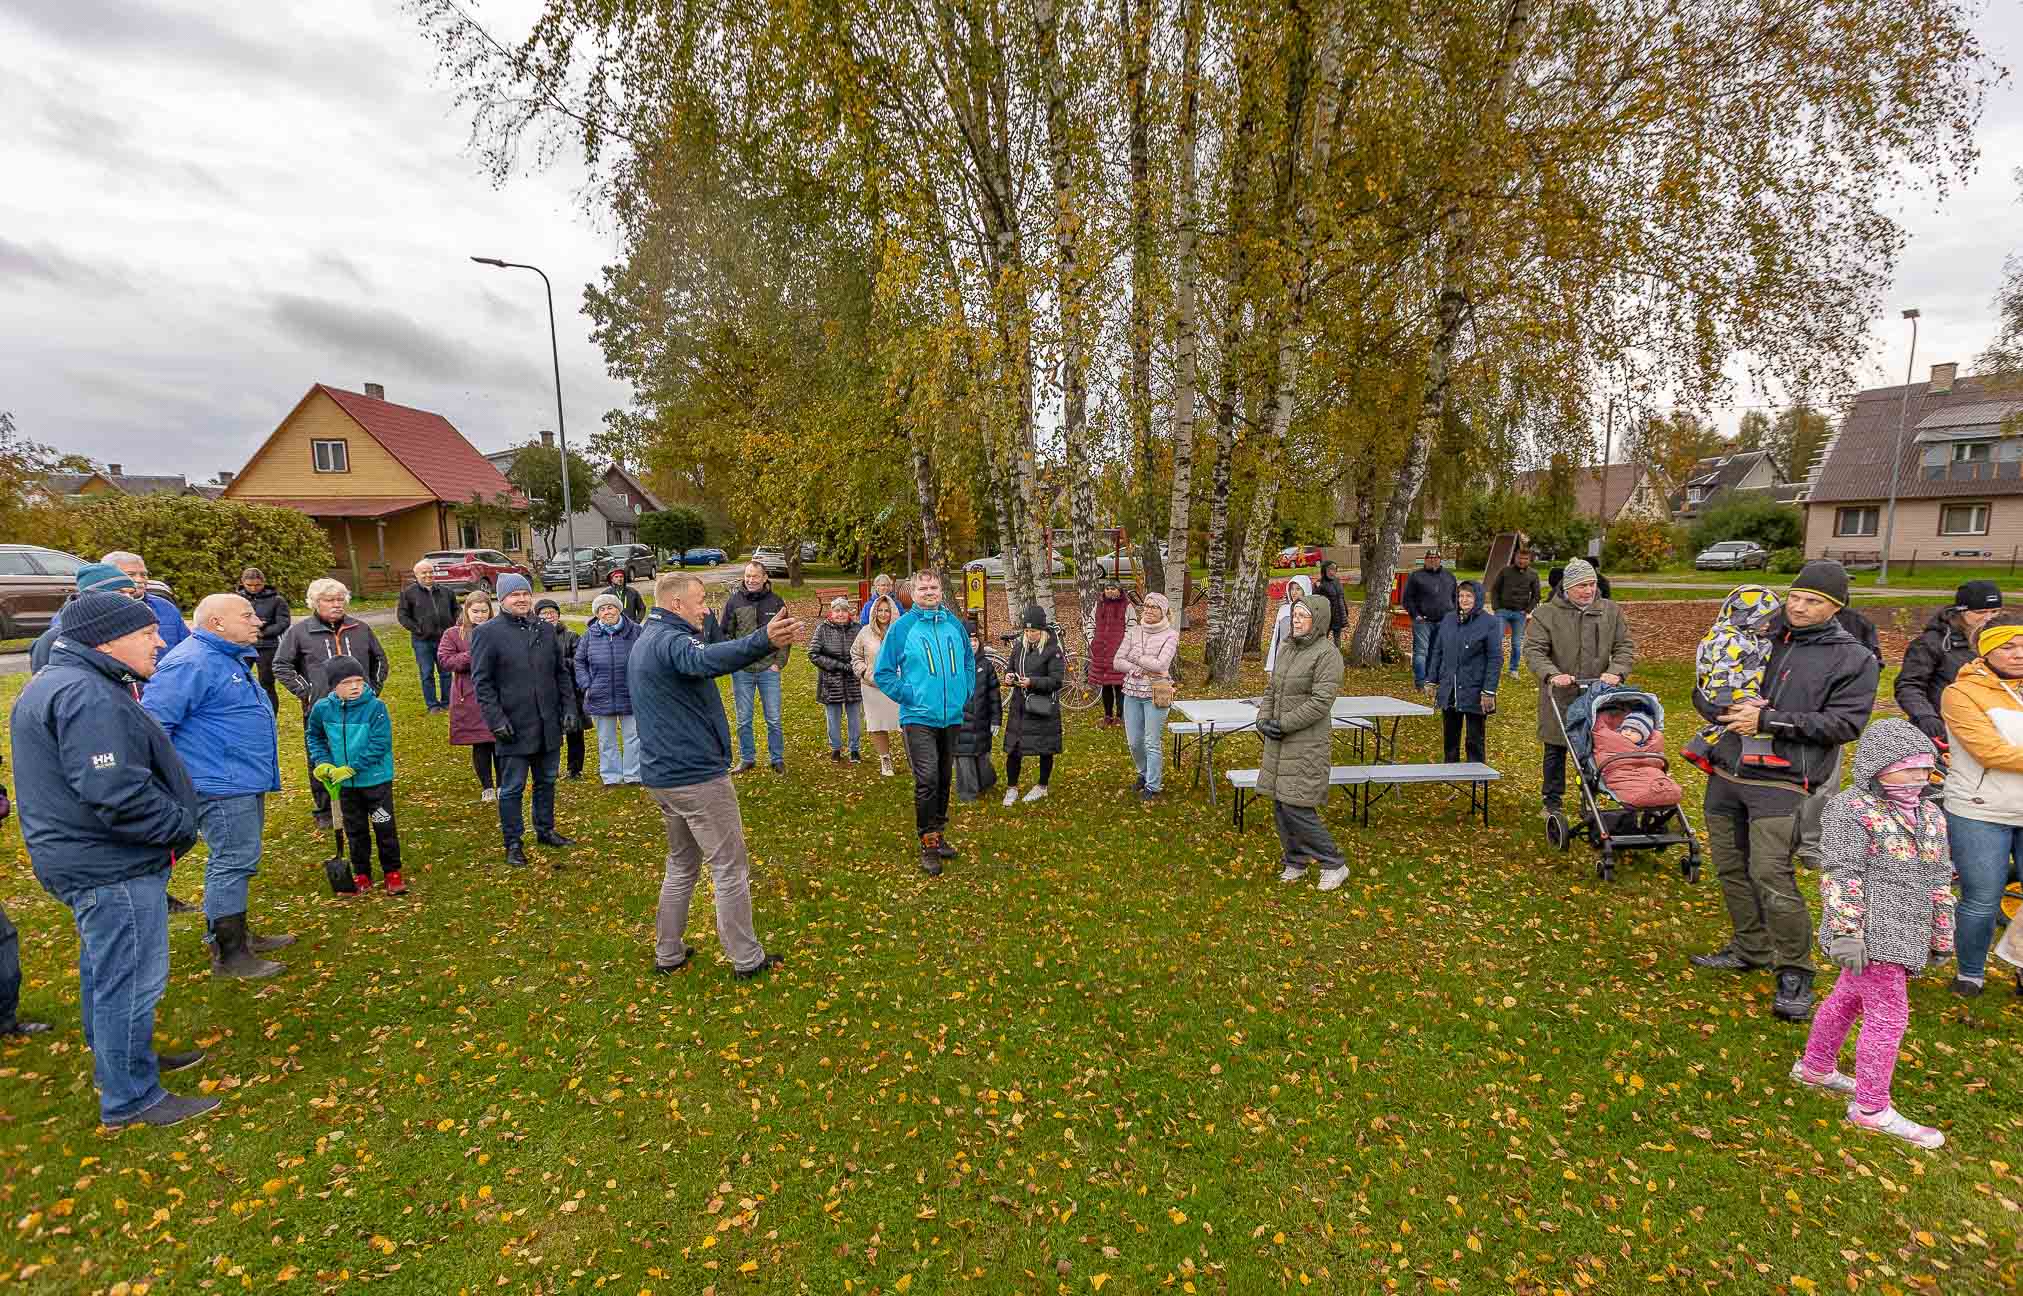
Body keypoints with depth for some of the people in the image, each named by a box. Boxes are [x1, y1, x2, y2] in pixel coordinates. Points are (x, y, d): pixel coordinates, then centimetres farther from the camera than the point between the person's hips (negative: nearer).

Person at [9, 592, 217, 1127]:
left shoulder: (57, 682, 11)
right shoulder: (86, 696, -24)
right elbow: (117, 796, -30)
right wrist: (181, 827, -16)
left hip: (84, 858, 11)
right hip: (113, 868, -11)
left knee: (104, 969, 25)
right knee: (131, 980, 1)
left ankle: (117, 1061, 42)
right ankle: (130, 1098, 14)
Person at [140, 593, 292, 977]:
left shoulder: (233, 658, 15)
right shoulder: (191, 664, -19)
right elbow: (153, 721, -23)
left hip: (244, 781, 11)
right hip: (221, 786, -11)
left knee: (235, 860, 19)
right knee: (233, 862, -4)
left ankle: (235, 933, 33)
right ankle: (229, 954, 5)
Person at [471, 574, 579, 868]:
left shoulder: (545, 629, 9)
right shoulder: (487, 633, -6)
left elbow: (562, 672, 13)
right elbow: (481, 682, -8)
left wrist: (568, 708, 5)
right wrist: (496, 719, -15)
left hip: (549, 725, 5)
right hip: (514, 728, -5)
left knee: (546, 782, 17)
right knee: (512, 788, 6)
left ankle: (545, 830, 33)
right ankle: (513, 843, 18)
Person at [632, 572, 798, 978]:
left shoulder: (645, 643, 13)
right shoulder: (670, 640, -20)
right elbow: (706, 659, -44)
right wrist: (763, 641, -61)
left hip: (661, 776, 10)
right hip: (698, 776, -10)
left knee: (682, 865, 22)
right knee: (730, 869, 2)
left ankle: (668, 953, 30)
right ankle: (746, 959, 11)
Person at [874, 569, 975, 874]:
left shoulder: (954, 625, 6)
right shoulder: (902, 627, -5)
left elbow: (968, 663, 20)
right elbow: (883, 672, -3)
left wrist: (965, 695, 9)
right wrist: (908, 696, -9)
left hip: (952, 717, 5)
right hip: (919, 718, -4)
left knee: (944, 779, 15)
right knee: (927, 781, -10)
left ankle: (938, 832, 30)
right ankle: (928, 844, 2)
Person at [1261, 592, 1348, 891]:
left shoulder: (1327, 653, -12)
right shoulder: (1288, 649, 11)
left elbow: (1321, 701, -18)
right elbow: (1271, 689, 15)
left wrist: (1283, 724, -17)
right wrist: (1263, 719, -1)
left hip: (1307, 742, -8)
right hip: (1279, 742, 8)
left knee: (1296, 807, -8)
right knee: (1280, 804, 11)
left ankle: (1334, 865, 10)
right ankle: (1295, 863, 27)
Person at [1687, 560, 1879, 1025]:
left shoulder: (1853, 659, 1)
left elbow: (1845, 722, -9)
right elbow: (1703, 692, 11)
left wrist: (1769, 720, -17)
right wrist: (1731, 710, -10)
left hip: (1781, 782, -5)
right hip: (1726, 774, 5)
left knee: (1772, 875, -13)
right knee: (1730, 868, 13)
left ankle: (1795, 972, 4)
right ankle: (1750, 949, 30)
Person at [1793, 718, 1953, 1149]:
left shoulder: (1931, 815, 10)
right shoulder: (1852, 810, -15)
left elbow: (1940, 880, 18)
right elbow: (1842, 876, -19)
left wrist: (1941, 935, 20)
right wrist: (1846, 932, -22)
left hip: (1904, 933, 8)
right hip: (1872, 935, -8)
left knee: (1849, 997, 20)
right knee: (1888, 1015, -5)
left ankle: (1815, 1067, 36)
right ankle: (1871, 1108, 6)